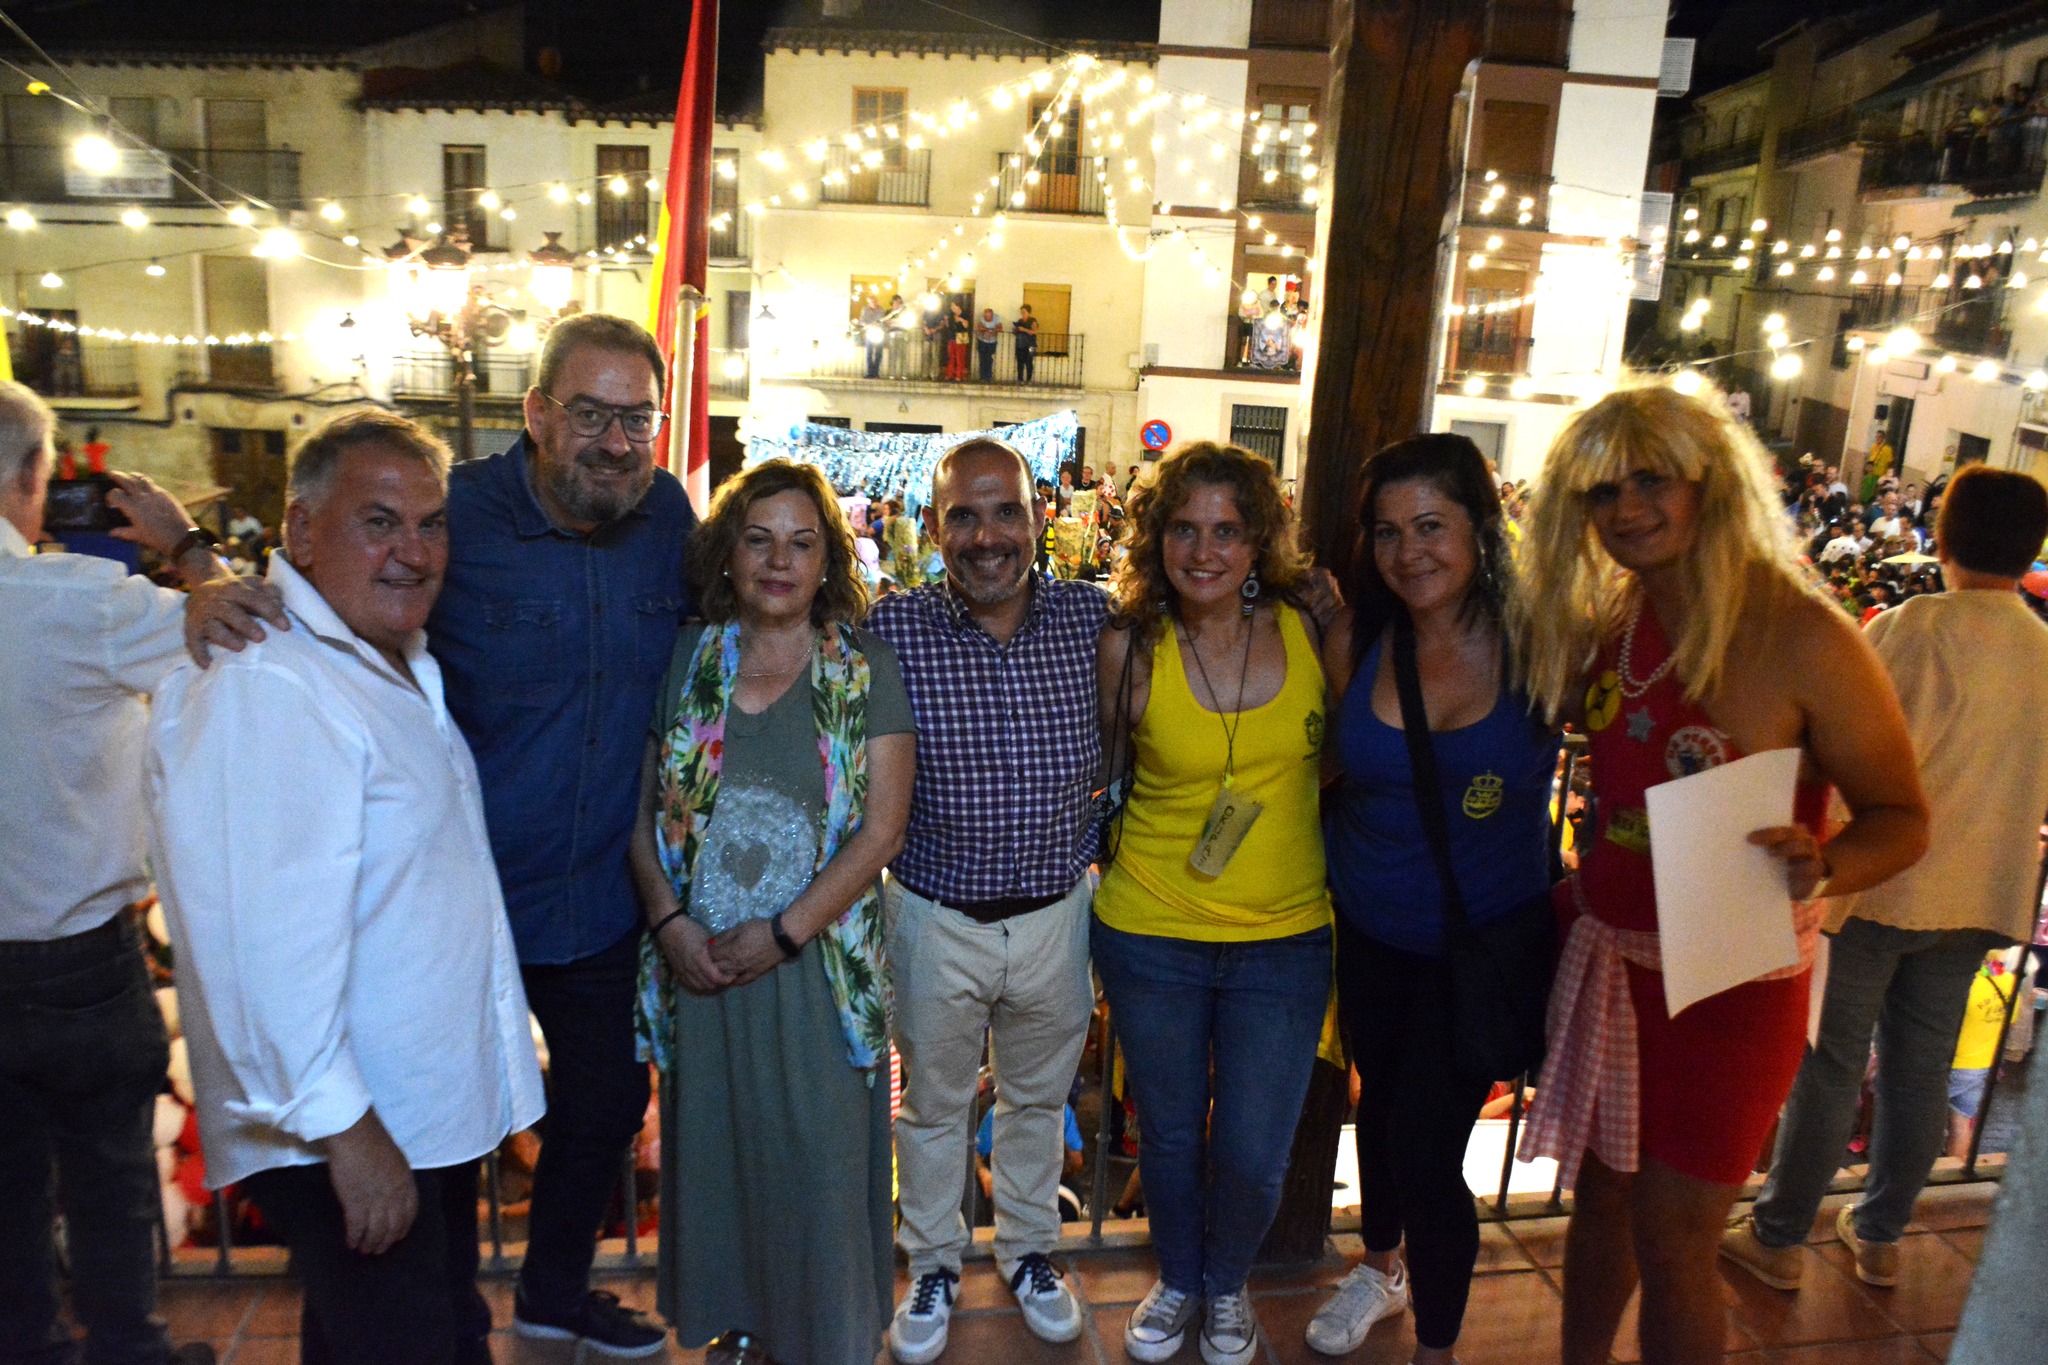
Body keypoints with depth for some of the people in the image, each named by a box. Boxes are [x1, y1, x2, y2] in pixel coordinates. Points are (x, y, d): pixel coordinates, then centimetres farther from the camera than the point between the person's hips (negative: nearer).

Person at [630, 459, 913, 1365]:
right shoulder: (687, 662, 5)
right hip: (701, 965, 3)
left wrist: (785, 932, -13)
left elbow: (881, 827, -8)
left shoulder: (866, 669, -3)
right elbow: (644, 811, 5)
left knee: (819, 1164, 6)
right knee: (713, 1153, 14)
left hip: (819, 967, -2)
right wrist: (669, 921, -8)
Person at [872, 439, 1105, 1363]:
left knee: (1037, 1098, 23)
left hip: (1056, 913, 2)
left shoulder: (1096, 620, -8)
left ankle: (1028, 1250, 48)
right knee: (932, 1104, 19)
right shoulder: (893, 629, -14)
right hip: (935, 916, -1)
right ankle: (933, 1265, 44)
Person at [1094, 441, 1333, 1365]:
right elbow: (1105, 775, 4)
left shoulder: (1307, 629, -5)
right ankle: (1176, 1279, 47)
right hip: (1151, 934, 0)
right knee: (1169, 1136, 16)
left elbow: (1341, 757, 10)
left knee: (1253, 1158, 7)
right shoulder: (1131, 646, -9)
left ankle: (1227, 1286, 41)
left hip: (1283, 940, 1)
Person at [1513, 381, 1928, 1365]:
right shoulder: (1607, 626, 1)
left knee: (1670, 1245, 6)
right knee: (1601, 1194, 21)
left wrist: (1819, 868, -31)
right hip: (1606, 961, 6)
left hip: (1727, 984, -5)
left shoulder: (1801, 637, -17)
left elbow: (1902, 818, -13)